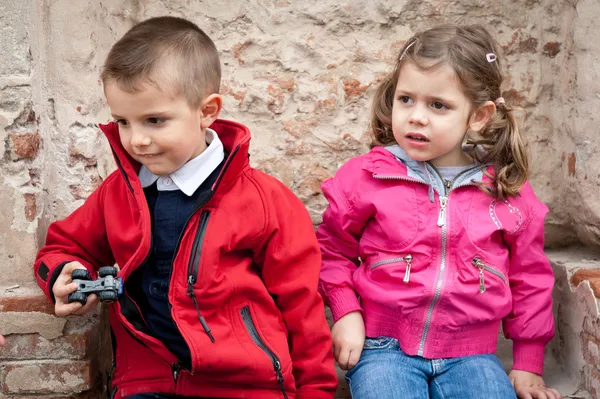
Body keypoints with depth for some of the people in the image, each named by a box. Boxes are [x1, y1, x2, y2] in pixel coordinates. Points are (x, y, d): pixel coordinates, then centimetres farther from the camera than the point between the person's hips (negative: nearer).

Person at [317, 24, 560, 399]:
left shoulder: (508, 190, 2)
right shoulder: (367, 176, -2)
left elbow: (529, 279, 12)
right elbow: (333, 250, 12)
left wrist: (529, 363, 14)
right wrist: (346, 312, -1)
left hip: (470, 355, 2)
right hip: (385, 349, -2)